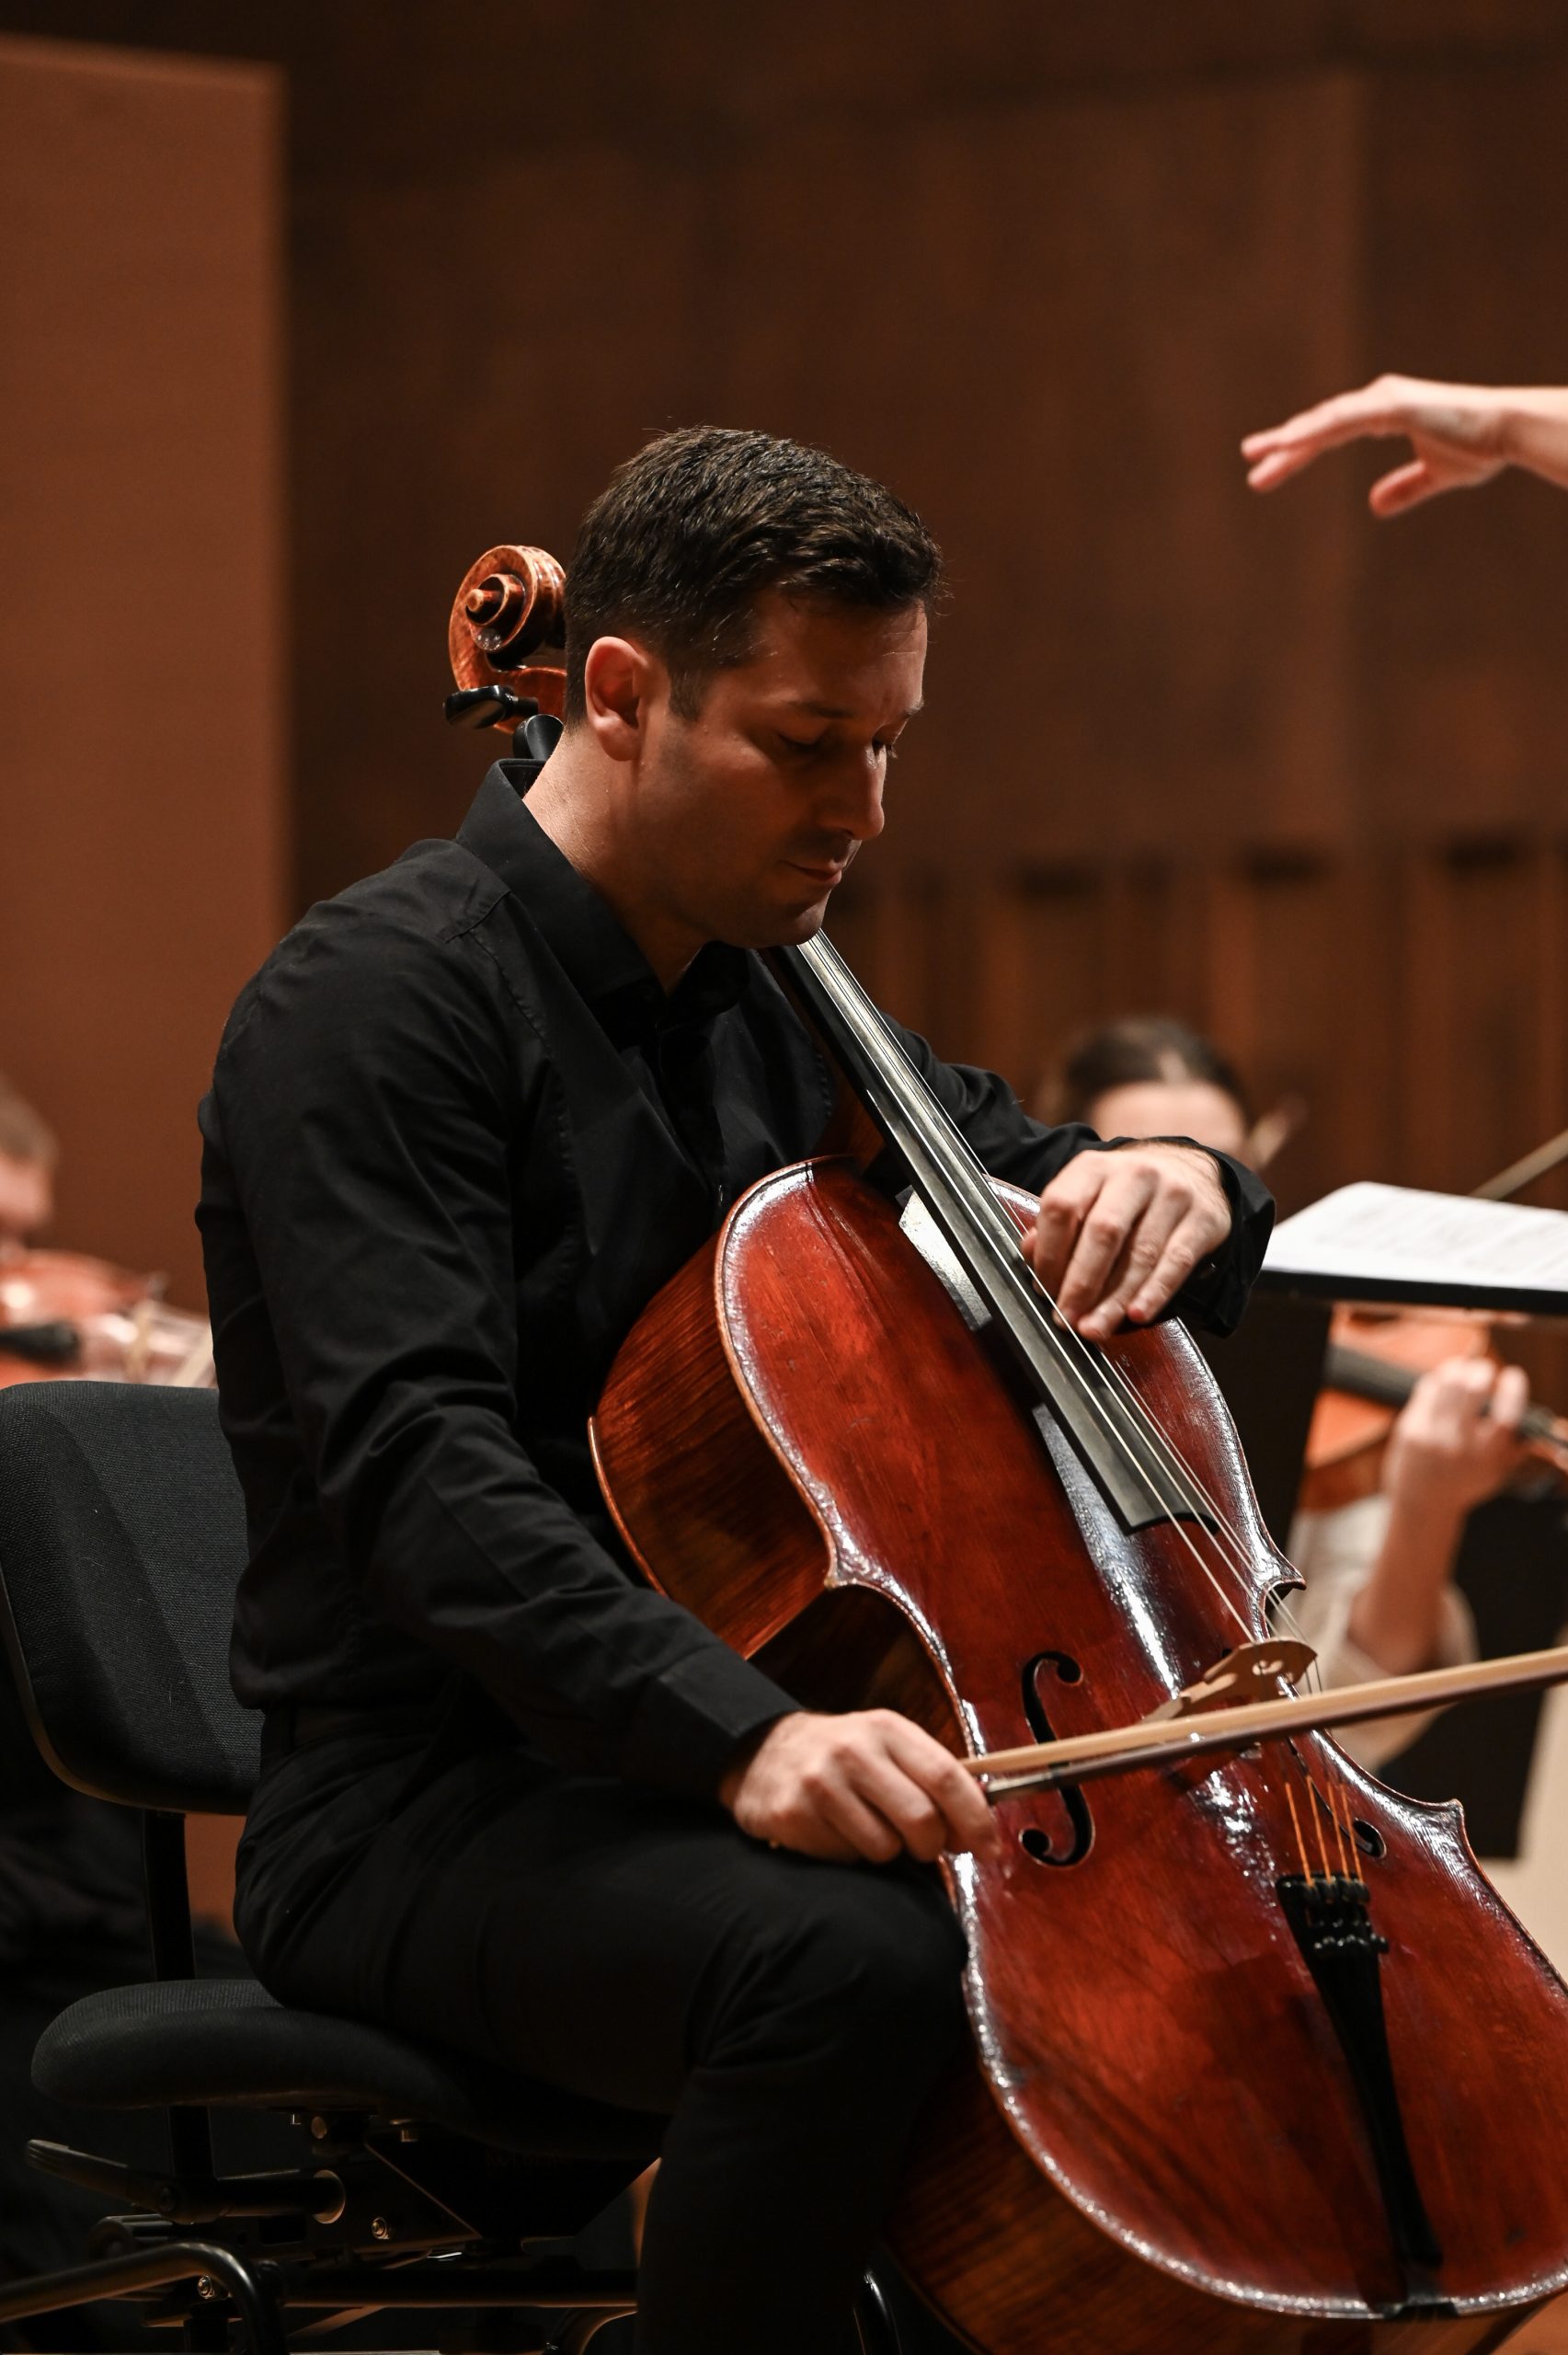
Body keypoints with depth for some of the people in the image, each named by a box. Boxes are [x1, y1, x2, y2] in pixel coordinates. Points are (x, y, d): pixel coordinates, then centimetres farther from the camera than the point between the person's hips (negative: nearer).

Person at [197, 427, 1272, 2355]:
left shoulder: (772, 1009, 15)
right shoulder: (377, 1000, -11)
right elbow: (419, 1471, -24)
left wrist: (1173, 1185, -1)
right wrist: (738, 1732, -39)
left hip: (701, 1792, 8)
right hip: (420, 1814, -8)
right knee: (852, 1959, -37)